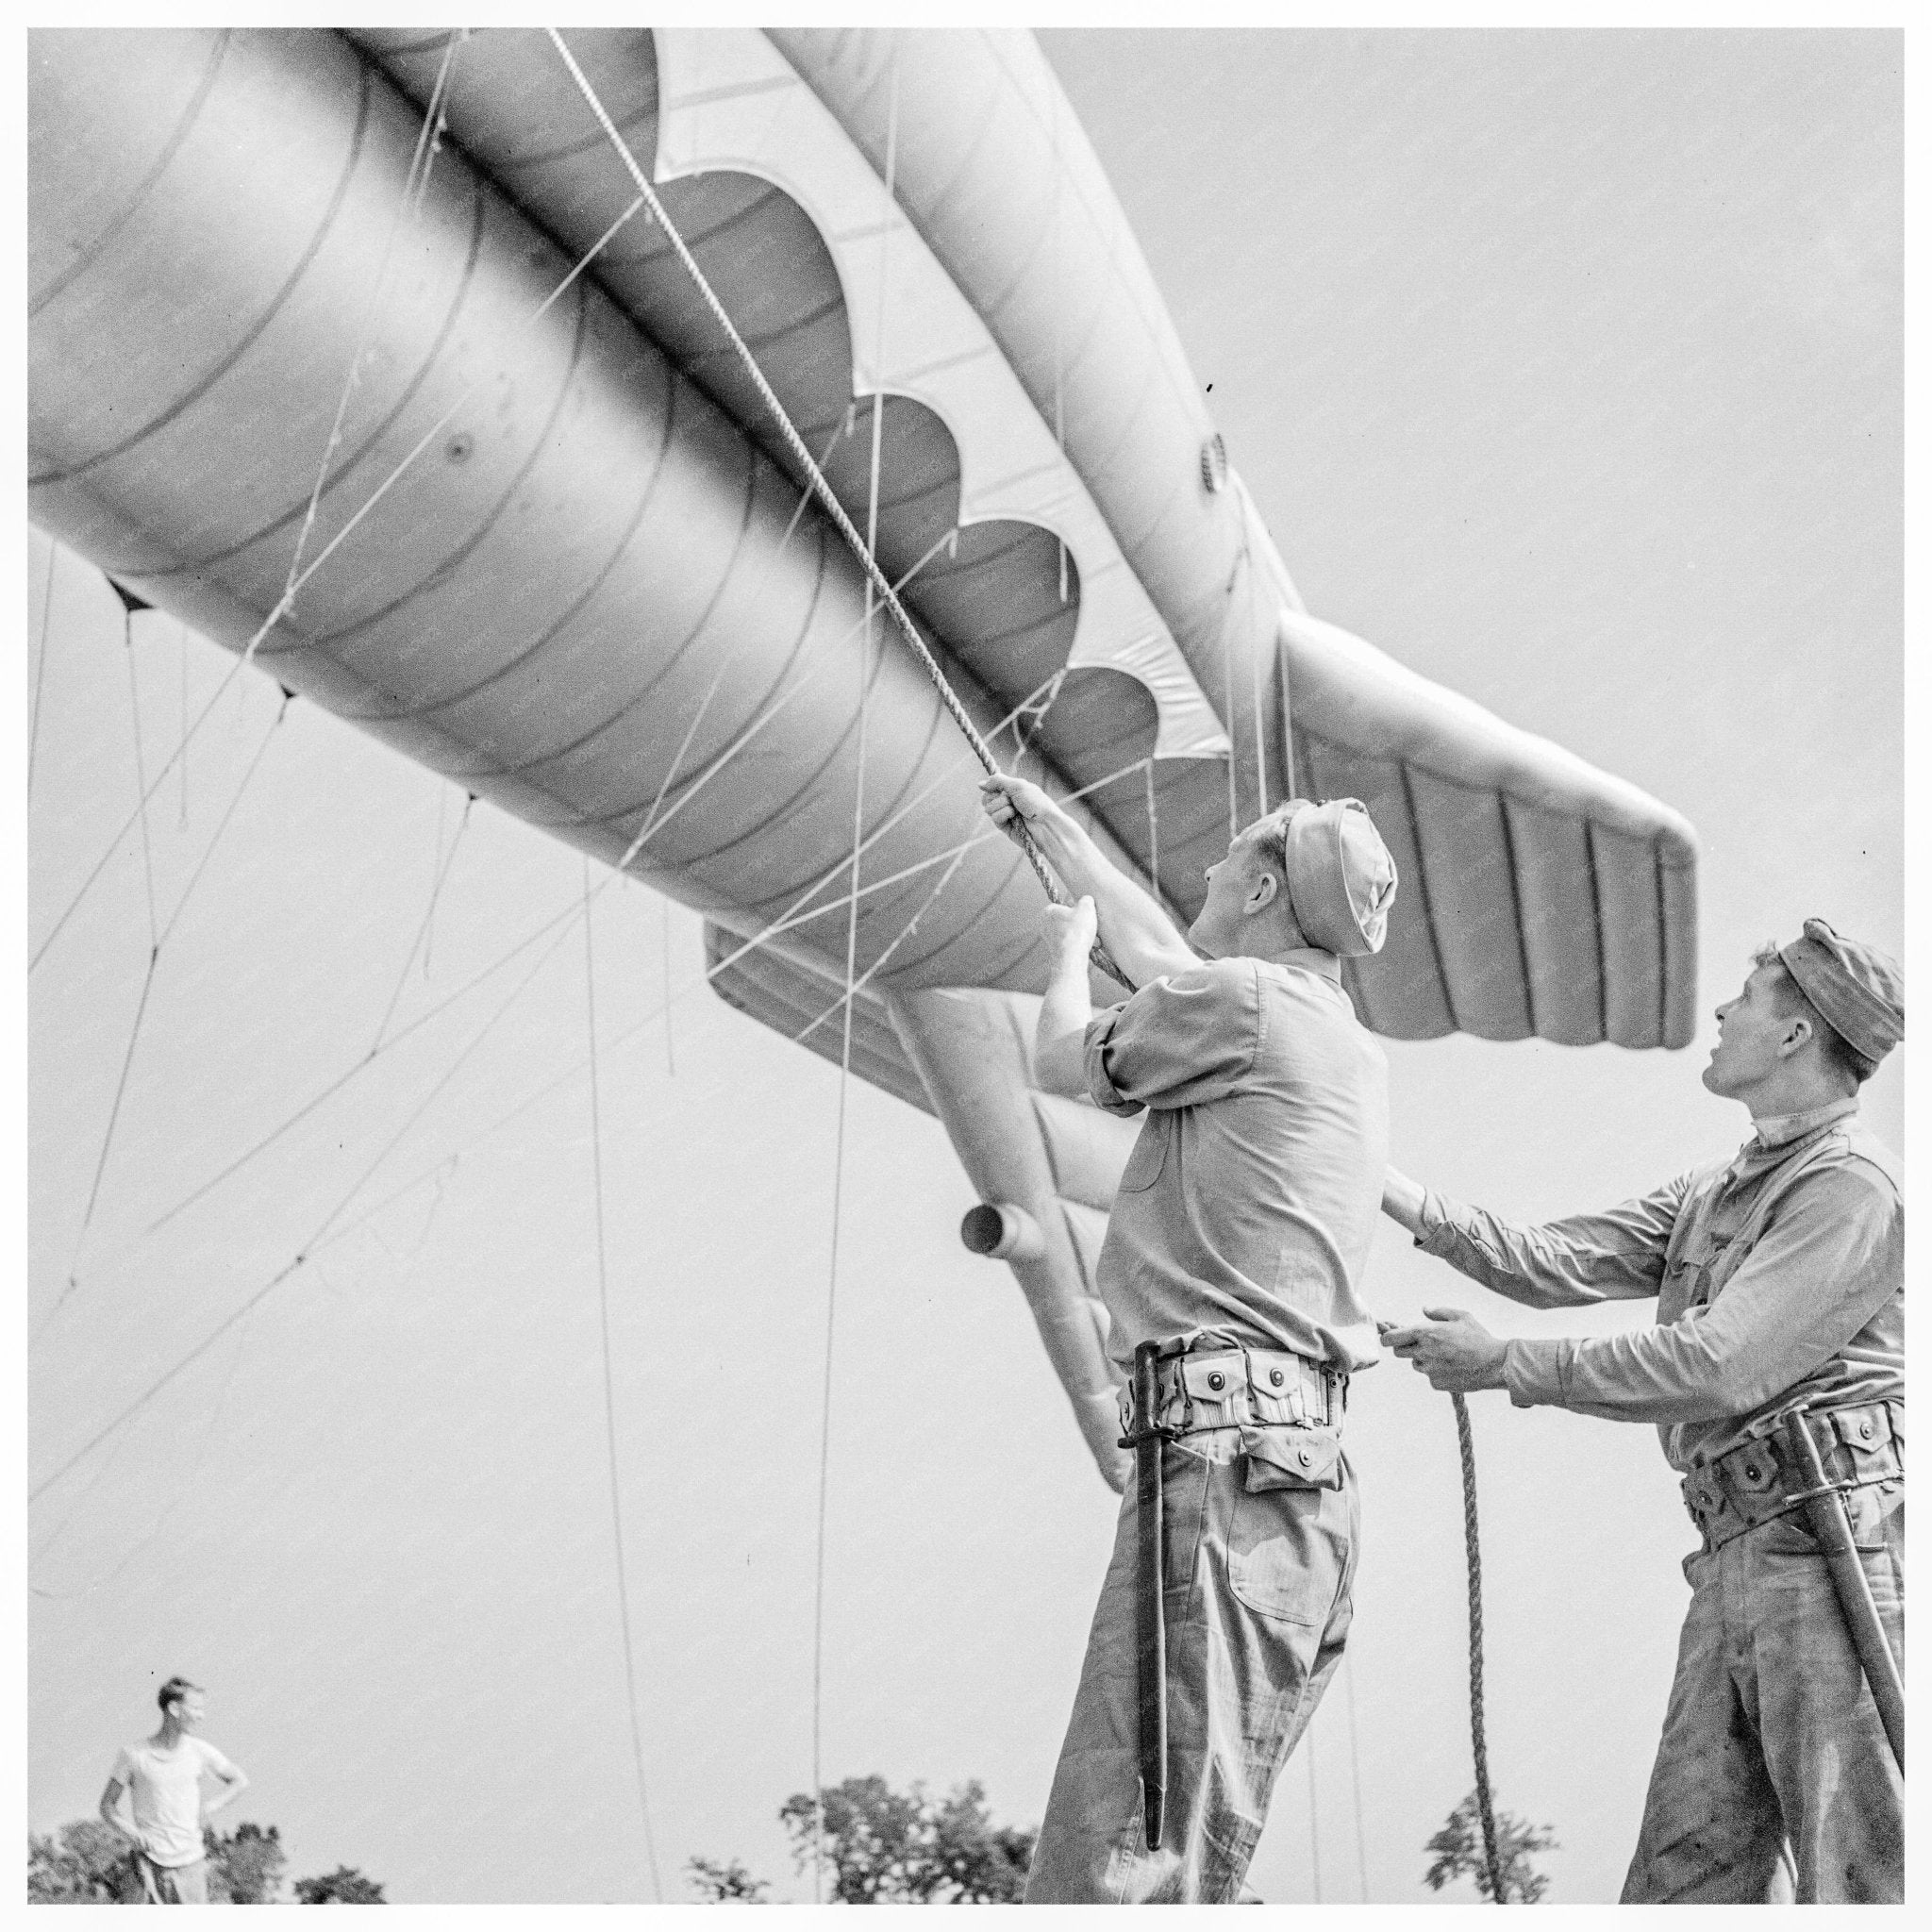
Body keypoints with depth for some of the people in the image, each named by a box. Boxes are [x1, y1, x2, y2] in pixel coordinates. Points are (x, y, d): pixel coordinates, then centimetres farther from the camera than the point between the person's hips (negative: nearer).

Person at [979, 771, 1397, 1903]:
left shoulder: (1245, 999, -4)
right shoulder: (1345, 1047, 23)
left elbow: (1065, 1064, 11)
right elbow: (1166, 964, 39)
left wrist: (1069, 949, 32)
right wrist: (1055, 832, 51)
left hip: (1226, 1451, -9)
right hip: (1310, 1472, 9)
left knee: (1112, 1867, -15)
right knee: (1194, 1860, 9)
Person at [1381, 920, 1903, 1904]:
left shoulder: (1851, 1181, -8)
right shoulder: (1712, 1194, 22)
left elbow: (1719, 1368, -16)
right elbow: (1554, 1259, 17)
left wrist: (1508, 1364, -10)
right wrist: (1393, 1190, 9)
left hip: (1830, 1543, -9)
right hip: (1734, 1560, 9)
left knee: (1859, 1877, -5)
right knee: (1683, 1873, 7)